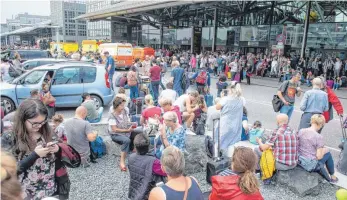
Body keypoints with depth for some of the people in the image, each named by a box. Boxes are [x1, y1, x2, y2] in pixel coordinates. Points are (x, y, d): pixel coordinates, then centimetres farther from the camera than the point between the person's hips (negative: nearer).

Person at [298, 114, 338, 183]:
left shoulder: (301, 131, -5)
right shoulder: (319, 137, -20)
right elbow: (319, 156, -18)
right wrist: (324, 150, 3)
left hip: (299, 160, 6)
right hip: (310, 165, -6)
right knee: (328, 153, 19)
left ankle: (327, 178, 41)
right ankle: (332, 176, 40)